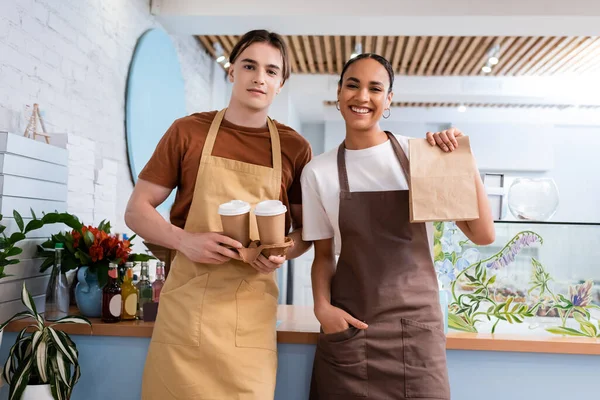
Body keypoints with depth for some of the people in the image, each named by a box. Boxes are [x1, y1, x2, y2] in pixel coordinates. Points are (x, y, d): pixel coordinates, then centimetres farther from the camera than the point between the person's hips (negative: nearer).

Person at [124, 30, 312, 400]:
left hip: (251, 311, 1)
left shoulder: (295, 148, 4)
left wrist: (285, 251, -9)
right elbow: (137, 210, 4)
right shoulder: (187, 132, 2)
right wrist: (185, 240, -15)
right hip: (185, 301, 0)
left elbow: (305, 227, 13)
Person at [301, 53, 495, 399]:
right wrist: (322, 305, -9)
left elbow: (483, 235, -5)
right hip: (349, 327, 1)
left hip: (418, 328, 0)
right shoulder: (318, 172, 0)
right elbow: (324, 254, 8)